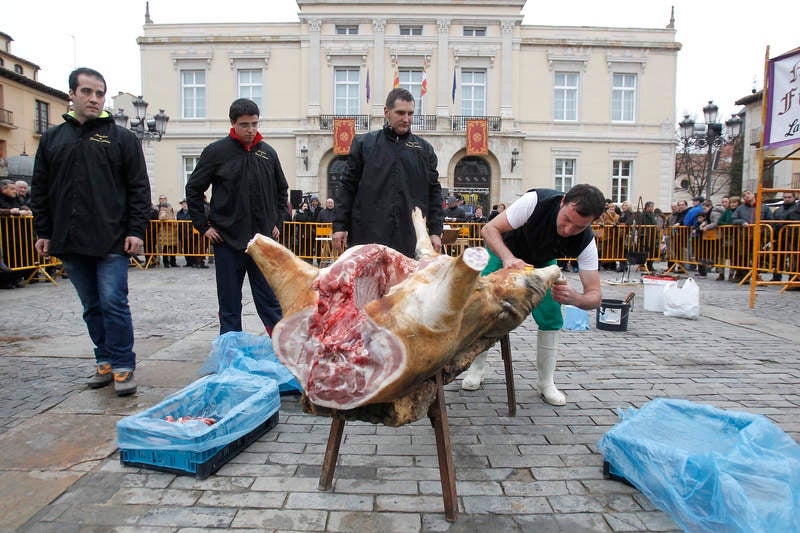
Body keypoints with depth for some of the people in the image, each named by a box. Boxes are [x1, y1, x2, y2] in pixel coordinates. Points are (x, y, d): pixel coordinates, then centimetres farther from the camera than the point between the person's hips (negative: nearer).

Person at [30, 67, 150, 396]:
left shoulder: (122, 138, 4)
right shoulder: (52, 139, 14)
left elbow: (139, 188, -1)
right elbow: (40, 190, 16)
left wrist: (136, 230, -8)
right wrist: (43, 232, 9)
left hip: (111, 241, -4)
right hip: (70, 243, 4)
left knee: (113, 303, -7)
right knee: (92, 307, 11)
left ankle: (123, 367, 3)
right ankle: (105, 363, 22)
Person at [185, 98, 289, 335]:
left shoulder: (268, 153, 8)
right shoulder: (216, 151, -1)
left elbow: (282, 190, 21)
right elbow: (193, 189, 4)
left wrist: (278, 222, 12)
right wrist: (203, 225, -2)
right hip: (228, 241, -2)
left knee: (270, 302, 5)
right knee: (230, 307, 8)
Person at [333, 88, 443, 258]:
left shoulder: (425, 149, 12)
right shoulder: (363, 143, 8)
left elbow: (434, 192, 12)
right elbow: (347, 187, 7)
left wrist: (435, 231, 5)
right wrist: (340, 226, 1)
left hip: (410, 241, 2)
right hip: (368, 236, -1)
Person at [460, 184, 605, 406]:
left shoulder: (586, 242, -31)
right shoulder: (536, 201, -39)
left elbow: (595, 295, -32)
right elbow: (489, 229, -34)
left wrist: (575, 298, -57)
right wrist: (508, 258, -54)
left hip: (542, 263, 2)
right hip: (503, 250, -1)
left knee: (551, 318, -11)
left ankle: (546, 383, 8)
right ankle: (476, 369, 9)